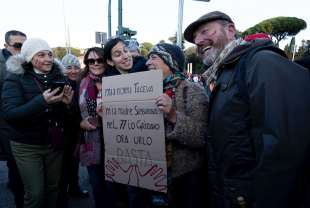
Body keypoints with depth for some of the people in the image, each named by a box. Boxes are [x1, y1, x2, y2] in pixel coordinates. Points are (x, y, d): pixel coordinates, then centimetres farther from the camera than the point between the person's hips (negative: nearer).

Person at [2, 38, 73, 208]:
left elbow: (65, 113, 6)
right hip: (27, 146, -3)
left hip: (55, 144, 3)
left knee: (53, 188, 15)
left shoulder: (58, 77, 1)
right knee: (35, 193, 4)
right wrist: (42, 101, -32)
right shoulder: (15, 78, -9)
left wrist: (67, 103, -17)